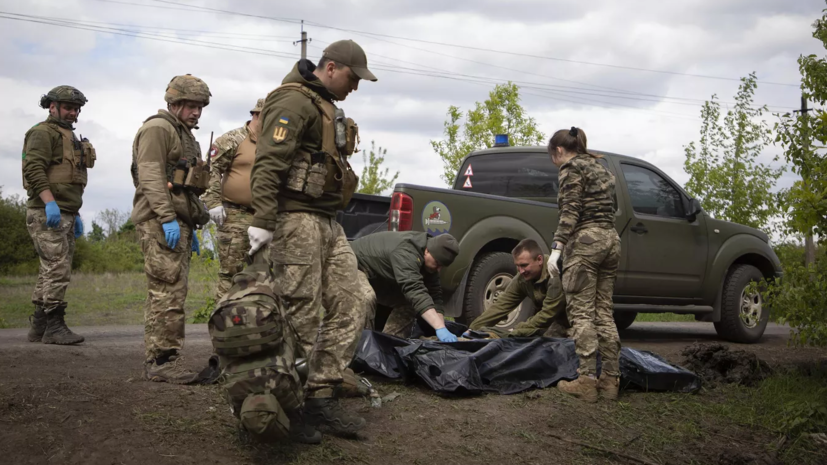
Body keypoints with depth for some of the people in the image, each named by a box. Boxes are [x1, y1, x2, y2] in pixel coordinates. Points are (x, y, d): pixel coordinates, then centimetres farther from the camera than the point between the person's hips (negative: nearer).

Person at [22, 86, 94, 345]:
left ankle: (38, 328, 12)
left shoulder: (69, 138, 23)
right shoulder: (43, 133, -6)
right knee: (58, 270, -14)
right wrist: (50, 203, -29)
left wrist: (76, 215, 23)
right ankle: (54, 327, -14)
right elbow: (34, 169, -20)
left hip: (65, 215, 10)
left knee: (50, 271, 9)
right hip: (46, 214, -10)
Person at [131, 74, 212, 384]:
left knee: (171, 293, 9)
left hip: (177, 222, 10)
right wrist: (167, 218, -23)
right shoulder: (158, 129, -5)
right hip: (159, 222, -10)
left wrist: (191, 229, 26)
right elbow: (151, 176, -17)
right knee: (168, 292, -14)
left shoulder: (184, 135, 26)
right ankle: (162, 360, -14)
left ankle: (160, 360, 12)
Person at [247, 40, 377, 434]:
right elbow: (269, 163, -21)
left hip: (327, 222, 10)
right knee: (302, 314, -9)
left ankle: (321, 394, 4)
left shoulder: (326, 106, 22)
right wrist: (262, 221, -28)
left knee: (351, 302, 3)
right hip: (296, 218, -10)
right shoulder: (295, 102, -10)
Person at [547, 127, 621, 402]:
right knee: (604, 313, 9)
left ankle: (587, 380, -12)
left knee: (582, 314, -8)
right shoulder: (600, 168, 22)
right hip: (610, 239, 8)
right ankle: (611, 379, 6)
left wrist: (556, 248, -18)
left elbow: (570, 211, -14)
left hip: (584, 241, -8)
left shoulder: (572, 167, -3)